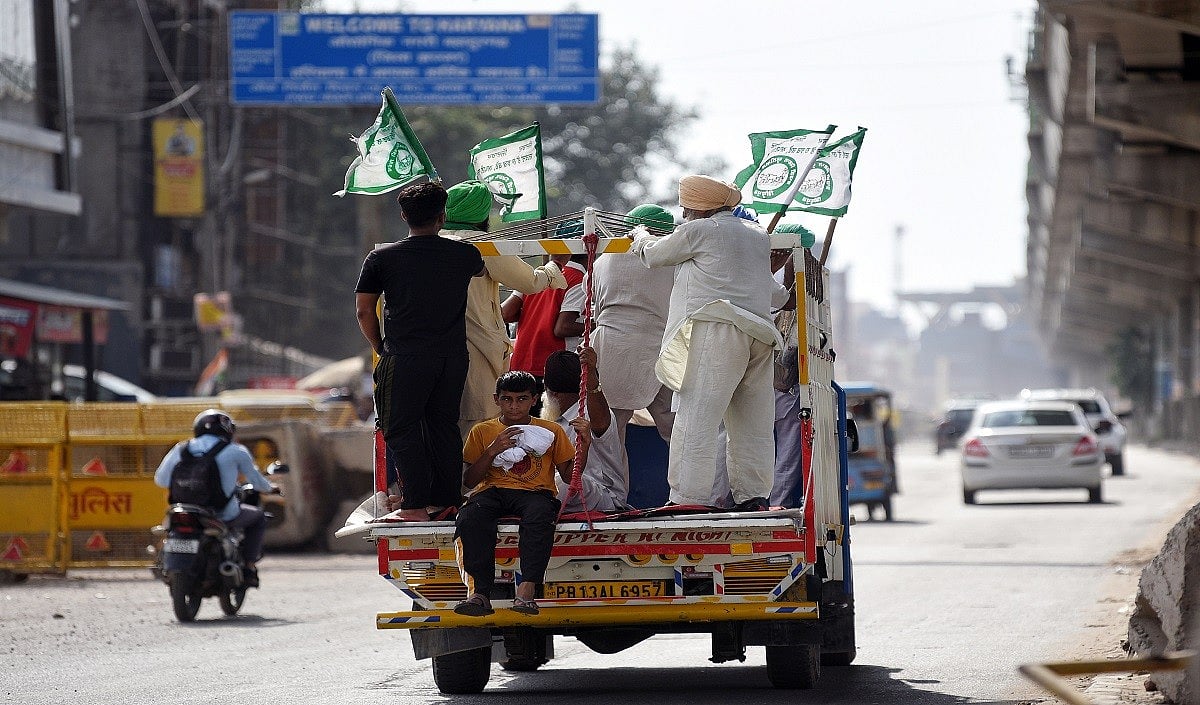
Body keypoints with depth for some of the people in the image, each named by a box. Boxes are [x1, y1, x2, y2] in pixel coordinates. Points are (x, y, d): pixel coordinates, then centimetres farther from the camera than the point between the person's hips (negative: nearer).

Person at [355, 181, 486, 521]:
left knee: (402, 430, 3)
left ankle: (416, 505, -3)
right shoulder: (464, 255, 5)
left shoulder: (381, 259, -2)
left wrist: (381, 348, 14)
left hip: (405, 357, -3)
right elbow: (481, 270, 29)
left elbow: (364, 311, 1)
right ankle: (447, 500, 15)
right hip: (453, 355, 3)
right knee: (444, 426, 13)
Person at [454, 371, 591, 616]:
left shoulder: (551, 431, 17)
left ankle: (526, 592, -47)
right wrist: (492, 451, -6)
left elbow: (569, 475, 12)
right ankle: (478, 593, -44)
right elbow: (469, 480, 8)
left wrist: (583, 443, -2)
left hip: (535, 492, -1)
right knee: (470, 517, -36)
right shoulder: (482, 431, 16)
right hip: (492, 492, 1)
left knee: (540, 514, -39)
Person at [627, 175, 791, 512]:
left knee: (695, 420, -11)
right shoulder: (758, 235, 22)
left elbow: (654, 256, 16)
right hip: (759, 336, 7)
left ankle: (688, 500, -17)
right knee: (752, 424, 11)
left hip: (716, 330, -7)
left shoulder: (698, 231, 2)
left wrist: (640, 236, 37)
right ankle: (753, 497, 10)